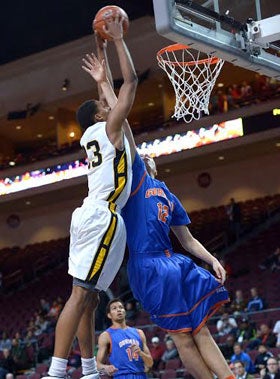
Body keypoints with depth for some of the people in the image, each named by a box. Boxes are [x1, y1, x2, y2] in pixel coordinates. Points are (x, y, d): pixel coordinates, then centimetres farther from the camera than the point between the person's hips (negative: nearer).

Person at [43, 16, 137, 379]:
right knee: (81, 294, -16)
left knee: (89, 297, 9)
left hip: (91, 214, 10)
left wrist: (102, 82, 49)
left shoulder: (92, 134, 20)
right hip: (103, 216, -10)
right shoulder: (110, 127, -1)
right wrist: (117, 38, 6)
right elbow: (131, 80, -2)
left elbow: (112, 102, 43)